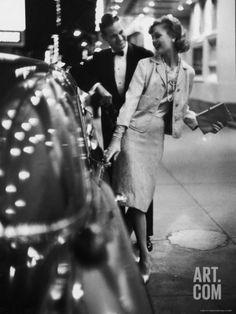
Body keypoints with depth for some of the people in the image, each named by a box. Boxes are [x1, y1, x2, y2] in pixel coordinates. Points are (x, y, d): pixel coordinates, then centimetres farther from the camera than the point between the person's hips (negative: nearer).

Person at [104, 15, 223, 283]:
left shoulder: (187, 72, 7)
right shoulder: (146, 65, -3)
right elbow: (131, 100, -12)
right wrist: (117, 138, -20)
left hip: (157, 136, 4)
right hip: (135, 132, -3)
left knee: (143, 195, 7)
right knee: (136, 193, -9)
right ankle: (144, 257, -1)